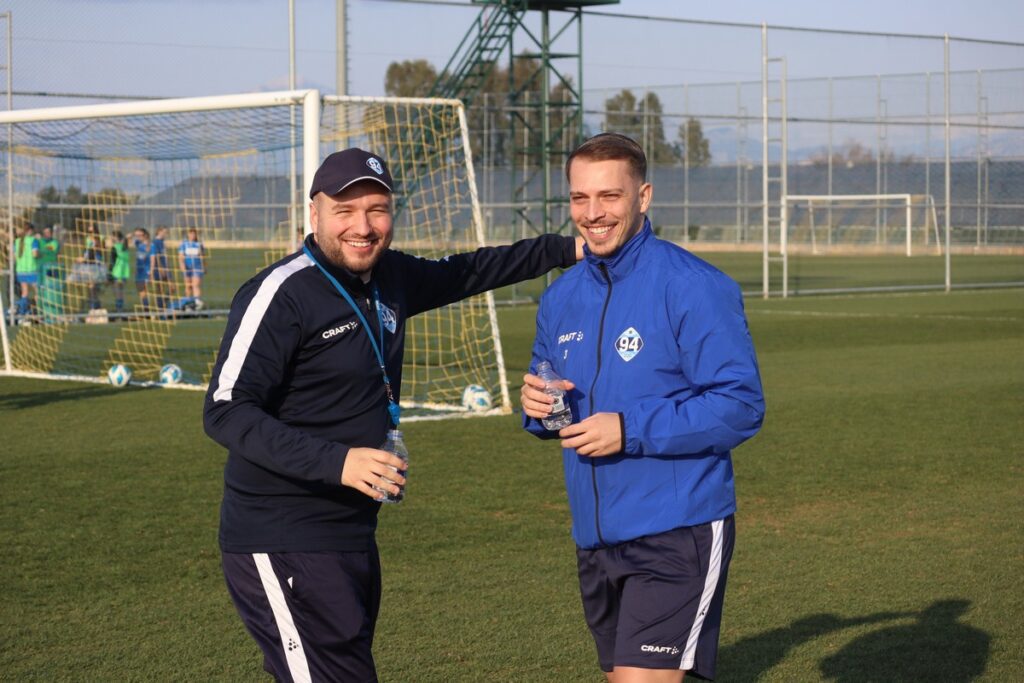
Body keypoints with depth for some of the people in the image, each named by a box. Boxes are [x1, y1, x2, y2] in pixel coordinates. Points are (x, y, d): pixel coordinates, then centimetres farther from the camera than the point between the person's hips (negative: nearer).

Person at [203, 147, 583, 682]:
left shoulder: (389, 277, 9)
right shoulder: (281, 295, -15)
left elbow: (463, 273, 29)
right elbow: (226, 412, -21)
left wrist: (567, 249, 31)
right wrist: (336, 461, -31)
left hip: (353, 535, 9)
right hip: (283, 547, -8)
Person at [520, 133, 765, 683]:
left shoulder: (693, 287, -11)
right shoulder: (560, 298, 10)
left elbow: (741, 406, -16)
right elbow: (553, 399, 21)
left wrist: (629, 430, -21)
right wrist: (536, 406, -4)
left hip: (676, 537, -7)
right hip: (595, 539, 7)